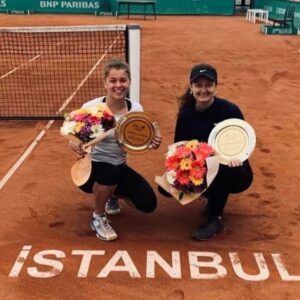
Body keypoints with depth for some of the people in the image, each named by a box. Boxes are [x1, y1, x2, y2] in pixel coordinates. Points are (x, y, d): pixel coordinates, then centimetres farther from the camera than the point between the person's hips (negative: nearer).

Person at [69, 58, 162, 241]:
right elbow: (74, 141, -15)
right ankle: (98, 218, -5)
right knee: (110, 173, -38)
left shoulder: (136, 109, -8)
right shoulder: (91, 107, -20)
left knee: (148, 203, -6)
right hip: (92, 167, -4)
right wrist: (77, 147, -39)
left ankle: (113, 195, 27)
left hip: (120, 167, 4)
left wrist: (152, 144, -22)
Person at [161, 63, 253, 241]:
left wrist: (237, 156, -34)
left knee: (220, 167, -39)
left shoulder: (230, 110, -17)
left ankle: (216, 218, -13)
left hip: (233, 173, -4)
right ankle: (214, 198, 9)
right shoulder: (185, 115, -6)